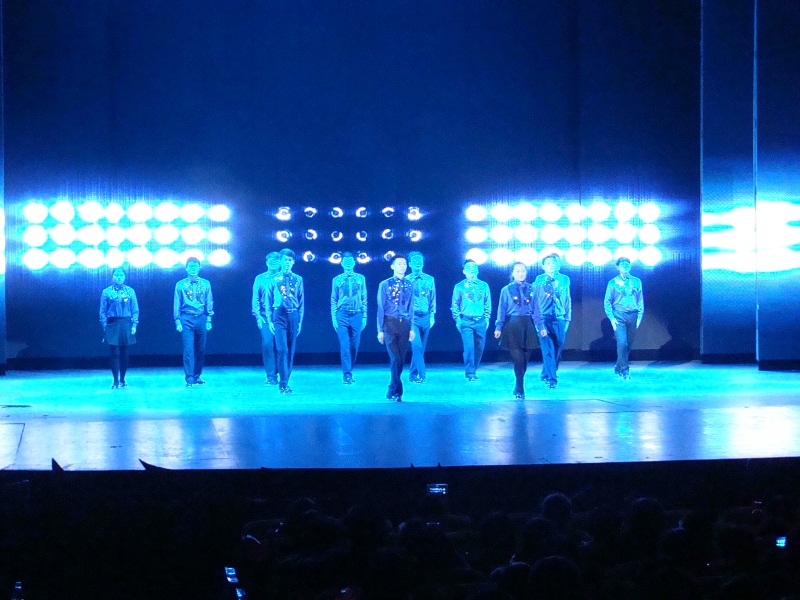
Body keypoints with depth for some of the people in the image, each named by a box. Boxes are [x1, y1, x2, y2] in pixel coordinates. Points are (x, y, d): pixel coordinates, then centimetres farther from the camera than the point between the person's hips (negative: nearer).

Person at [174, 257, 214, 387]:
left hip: (201, 319, 2)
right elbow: (176, 304, 6)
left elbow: (209, 303, 9)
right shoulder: (181, 285, 7)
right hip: (186, 319, -2)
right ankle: (189, 378, -9)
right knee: (188, 349, -8)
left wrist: (209, 320, 1)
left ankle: (197, 376, 14)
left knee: (200, 349, 4)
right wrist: (177, 321, -3)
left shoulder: (205, 284, 10)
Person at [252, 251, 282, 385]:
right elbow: (255, 298, 8)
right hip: (265, 317, 0)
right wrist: (258, 316, -4)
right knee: (267, 344, -10)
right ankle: (271, 376, -7)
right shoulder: (260, 279, 11)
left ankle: (278, 374, 9)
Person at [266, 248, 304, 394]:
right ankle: (283, 383, -10)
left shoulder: (298, 280, 8)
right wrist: (269, 320, -1)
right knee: (282, 349, -11)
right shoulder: (274, 279, 4)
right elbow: (269, 301, 5)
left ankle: (285, 381, 15)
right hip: (279, 315, -2)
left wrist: (300, 321, 5)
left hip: (293, 316, 2)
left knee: (291, 351, 5)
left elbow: (301, 302, 10)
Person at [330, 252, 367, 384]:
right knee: (344, 346, -8)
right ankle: (347, 374, -7)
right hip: (342, 315, -1)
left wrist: (364, 316, 4)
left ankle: (349, 371, 17)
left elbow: (364, 299, 11)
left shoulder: (360, 279, 10)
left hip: (357, 315, 1)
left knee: (354, 346, 3)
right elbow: (333, 300, 9)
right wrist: (334, 317, 1)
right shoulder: (337, 280, 8)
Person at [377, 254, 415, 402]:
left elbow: (411, 308, 13)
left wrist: (411, 328, 8)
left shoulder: (409, 285, 11)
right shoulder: (385, 285, 2)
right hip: (390, 323, -3)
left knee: (401, 359, 4)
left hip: (404, 323, 3)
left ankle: (392, 391, 17)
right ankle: (398, 391, -6)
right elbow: (381, 308, 1)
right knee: (395, 358, -12)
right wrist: (380, 330, -3)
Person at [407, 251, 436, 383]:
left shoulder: (429, 280, 9)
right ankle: (422, 374, -17)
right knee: (417, 346, -16)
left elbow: (433, 299, 12)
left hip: (425, 317, 4)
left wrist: (432, 315, 5)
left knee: (421, 348, 6)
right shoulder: (406, 281, 1)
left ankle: (413, 374, 16)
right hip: (412, 317, -4)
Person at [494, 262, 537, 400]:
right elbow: (502, 310, 3)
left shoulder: (532, 289, 9)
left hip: (528, 325, 3)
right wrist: (498, 327, -4)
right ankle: (520, 389, -7)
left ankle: (518, 387, 19)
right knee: (518, 357, -10)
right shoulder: (507, 290, 4)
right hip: (512, 325, -3)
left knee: (525, 357, 5)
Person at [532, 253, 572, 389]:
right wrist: (540, 324, -9)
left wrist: (567, 319, 8)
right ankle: (552, 378, -8)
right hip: (544, 320, -3)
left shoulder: (564, 280, 6)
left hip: (560, 320, 3)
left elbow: (568, 301, 13)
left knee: (557, 349, 5)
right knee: (548, 349, -10)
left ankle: (546, 374, 22)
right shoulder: (539, 281, -2)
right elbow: (536, 303, -3)